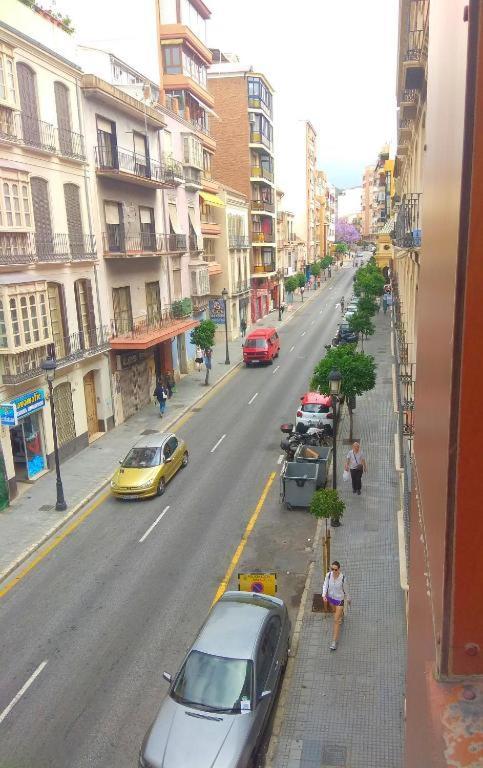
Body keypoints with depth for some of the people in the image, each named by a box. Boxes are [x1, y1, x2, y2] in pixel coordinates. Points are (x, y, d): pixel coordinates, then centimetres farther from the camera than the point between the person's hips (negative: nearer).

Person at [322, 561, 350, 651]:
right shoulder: (328, 575, -21)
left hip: (339, 599, -4)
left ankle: (334, 642, 6)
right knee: (335, 610, 34)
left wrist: (348, 599, 6)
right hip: (331, 597, 4)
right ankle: (341, 615, 70)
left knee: (336, 621, -3)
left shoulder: (343, 578, -27)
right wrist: (324, 595, -28)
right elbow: (325, 585, -11)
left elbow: (345, 589, -10)